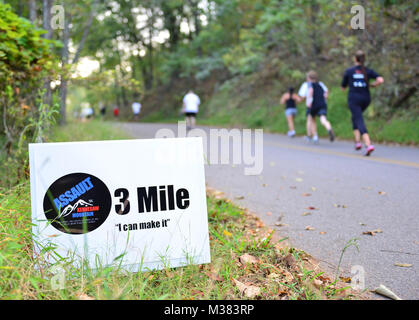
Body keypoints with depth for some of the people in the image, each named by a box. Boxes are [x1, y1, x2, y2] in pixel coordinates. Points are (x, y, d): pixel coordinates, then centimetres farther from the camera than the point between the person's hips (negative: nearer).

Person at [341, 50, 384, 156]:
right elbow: (381, 80, -11)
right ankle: (357, 141, 17)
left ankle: (368, 145, -29)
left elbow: (343, 87, 8)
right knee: (355, 117, 27)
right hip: (366, 99, 4)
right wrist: (372, 85, 8)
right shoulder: (368, 71, 4)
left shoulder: (348, 71, -1)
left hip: (353, 99, -4)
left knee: (360, 123, -9)